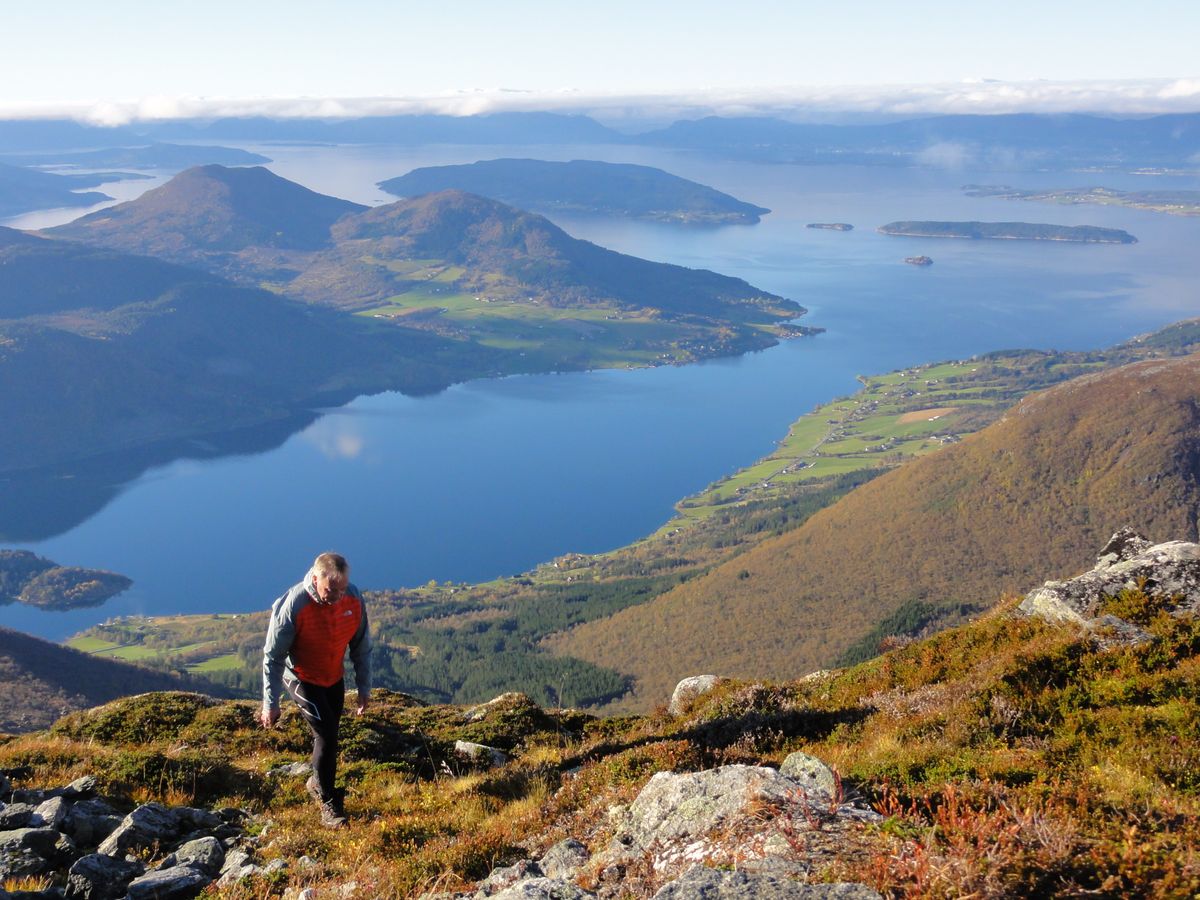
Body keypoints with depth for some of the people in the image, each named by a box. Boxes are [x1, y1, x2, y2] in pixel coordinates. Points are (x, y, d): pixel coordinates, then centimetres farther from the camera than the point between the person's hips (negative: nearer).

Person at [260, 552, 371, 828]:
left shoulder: (354, 599, -18)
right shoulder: (293, 605, -31)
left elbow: (361, 645, -4)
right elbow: (273, 656, -22)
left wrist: (364, 687, 0)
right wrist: (270, 703, -20)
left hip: (334, 678, 5)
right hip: (302, 678, -5)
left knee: (328, 735, 16)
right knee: (326, 734, -14)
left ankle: (318, 783, 42)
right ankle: (328, 804, 1)